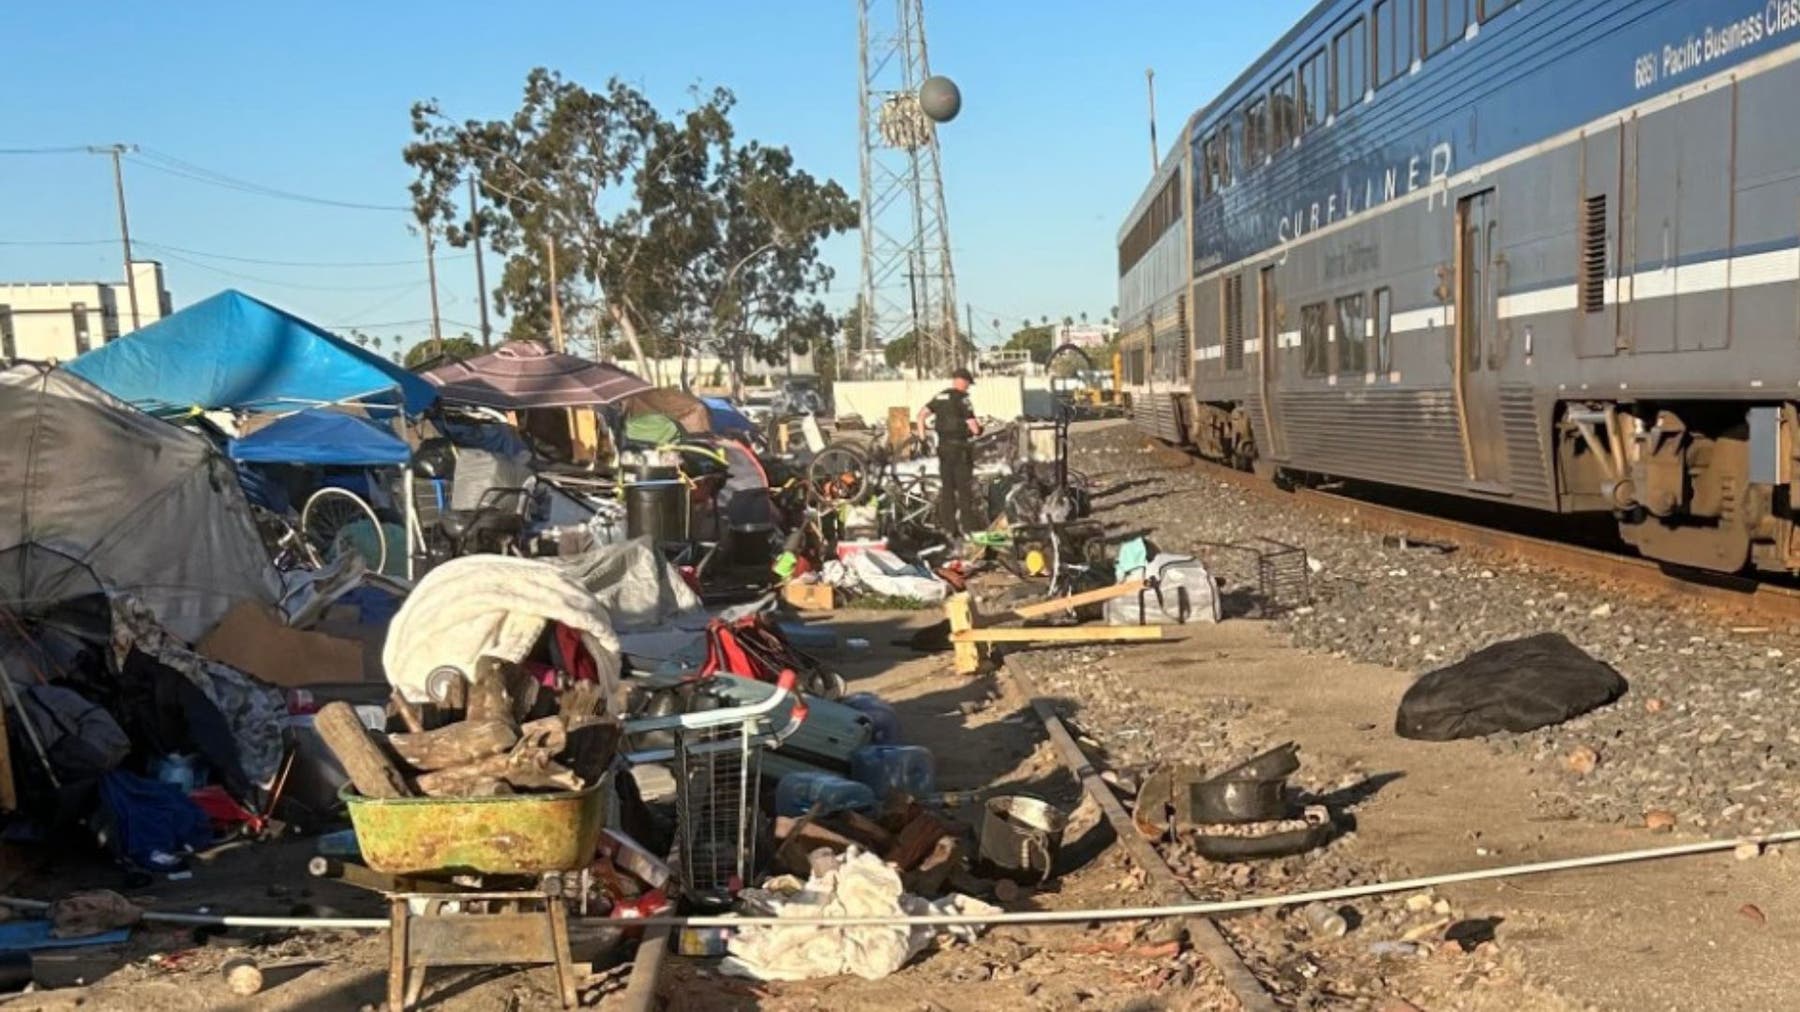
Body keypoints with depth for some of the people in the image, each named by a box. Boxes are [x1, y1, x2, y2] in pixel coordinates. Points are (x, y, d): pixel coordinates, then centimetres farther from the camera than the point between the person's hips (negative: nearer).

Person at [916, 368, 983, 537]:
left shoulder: (940, 397, 10)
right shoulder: (962, 399, -11)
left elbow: (921, 414, 6)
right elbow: (972, 425, -16)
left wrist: (922, 437, 8)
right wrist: (978, 429, 6)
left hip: (943, 447, 6)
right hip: (960, 447, -6)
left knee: (946, 487, 10)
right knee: (964, 488, 0)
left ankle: (948, 528, 12)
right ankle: (968, 526, 1)